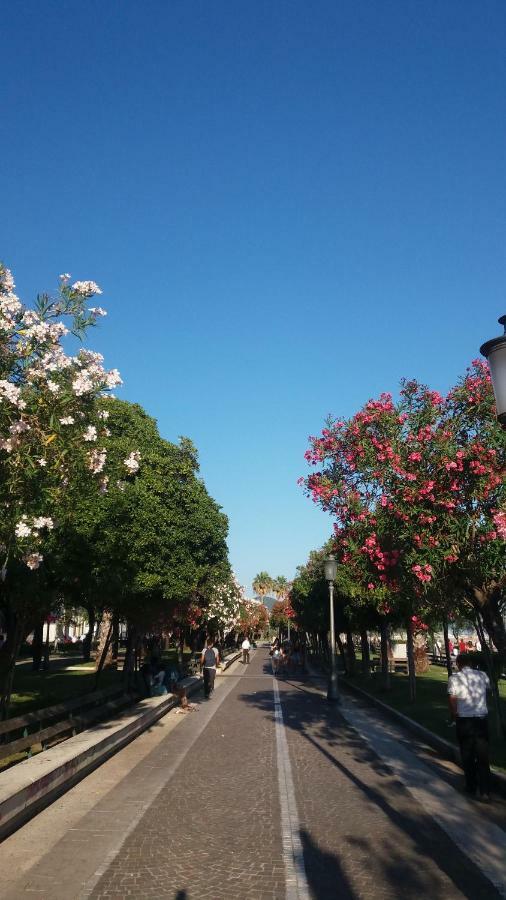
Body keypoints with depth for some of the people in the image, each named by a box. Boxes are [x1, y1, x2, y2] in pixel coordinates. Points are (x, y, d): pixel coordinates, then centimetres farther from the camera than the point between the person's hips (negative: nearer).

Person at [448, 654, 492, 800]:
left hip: (464, 721, -1)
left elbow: (452, 700, -12)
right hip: (481, 719, 2)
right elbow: (489, 687, 19)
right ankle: (485, 791, 5)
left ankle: (471, 787, 23)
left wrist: (454, 714, 6)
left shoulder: (454, 678, -10)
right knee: (483, 756, 8)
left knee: (467, 756, 14)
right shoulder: (482, 675, -2)